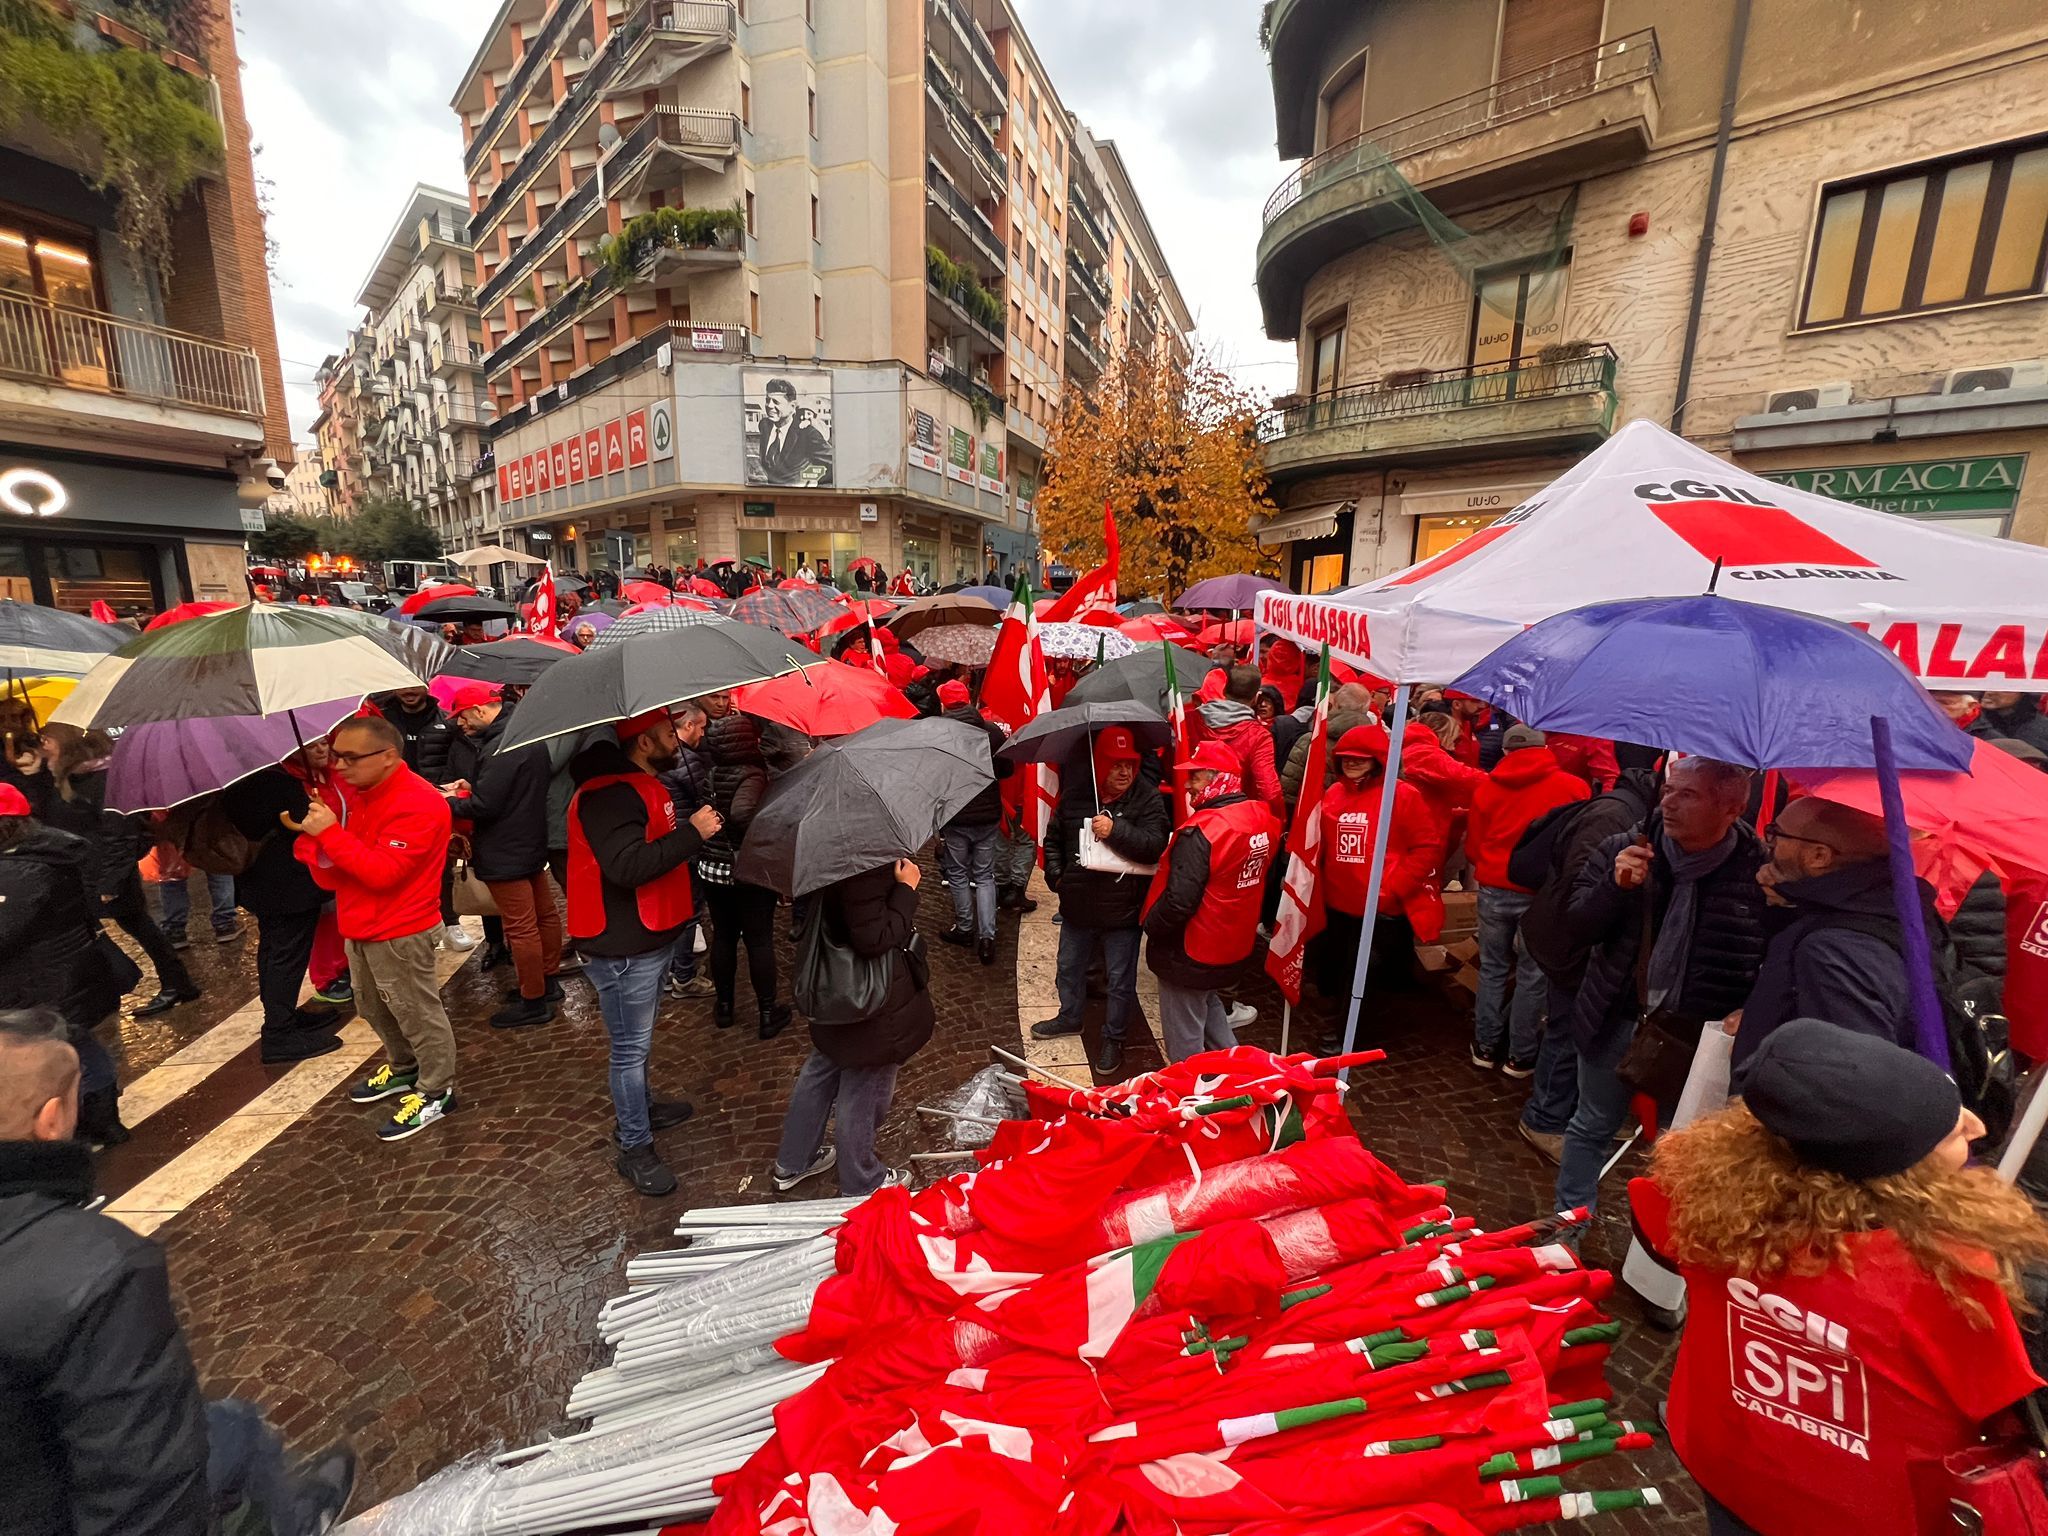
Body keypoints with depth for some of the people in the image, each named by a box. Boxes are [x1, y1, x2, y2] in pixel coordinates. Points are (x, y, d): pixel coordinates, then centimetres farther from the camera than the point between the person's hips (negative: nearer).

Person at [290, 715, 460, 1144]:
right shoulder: (355, 792, 6)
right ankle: (404, 1068, 44)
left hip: (400, 932, -10)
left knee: (416, 1012, 3)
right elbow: (332, 873, 10)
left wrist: (330, 832, -24)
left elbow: (382, 872, -27)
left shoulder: (419, 804, -23)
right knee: (373, 1006, 24)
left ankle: (436, 1092, 17)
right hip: (360, 925, 10)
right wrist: (311, 832, -9)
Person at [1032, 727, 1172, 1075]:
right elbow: (1053, 837, 11)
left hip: (1123, 910, -4)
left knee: (1121, 980, 12)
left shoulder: (1148, 798, -13)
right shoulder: (1075, 794, -2)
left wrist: (1115, 830, -33)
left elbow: (1155, 844, -25)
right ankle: (1070, 1017, 49)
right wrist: (1056, 874, 0)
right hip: (1077, 905, 4)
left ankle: (1113, 1037, 33)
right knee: (1069, 968, 24)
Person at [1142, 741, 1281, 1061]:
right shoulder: (1261, 817, -2)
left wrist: (1151, 927, -12)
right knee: (1208, 1005, 31)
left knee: (1184, 1038, 10)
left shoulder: (1200, 833, -28)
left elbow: (1179, 900, -30)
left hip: (1190, 953, -8)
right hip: (1234, 946, 9)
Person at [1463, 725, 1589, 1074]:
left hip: (1494, 889, 2)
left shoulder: (1486, 787, 0)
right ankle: (1521, 1056, 18)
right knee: (1532, 975, 9)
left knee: (1492, 968, 15)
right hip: (1542, 893, -2)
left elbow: (1473, 844, 5)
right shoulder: (1574, 787, -5)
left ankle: (1486, 1046, 22)